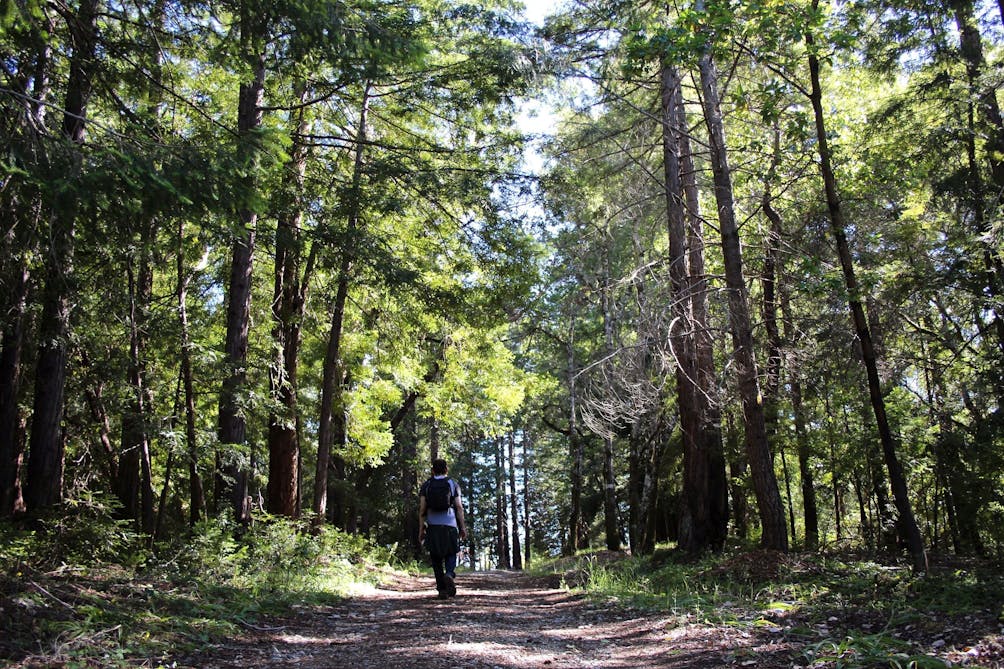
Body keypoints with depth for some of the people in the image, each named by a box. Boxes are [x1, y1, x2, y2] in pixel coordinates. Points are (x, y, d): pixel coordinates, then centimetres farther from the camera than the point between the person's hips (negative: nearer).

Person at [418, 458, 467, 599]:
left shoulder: (426, 486, 7)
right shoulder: (453, 484, 6)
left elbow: (422, 509, 1)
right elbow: (459, 507, 0)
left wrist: (421, 529, 3)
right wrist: (463, 527, 4)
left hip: (433, 526, 1)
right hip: (450, 524, 0)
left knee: (436, 558, 8)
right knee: (450, 554, 11)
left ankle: (442, 589, 5)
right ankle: (450, 574, -19)